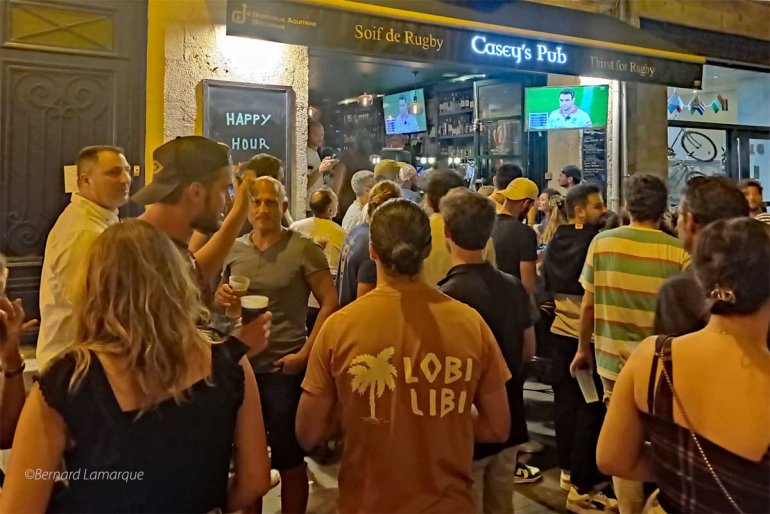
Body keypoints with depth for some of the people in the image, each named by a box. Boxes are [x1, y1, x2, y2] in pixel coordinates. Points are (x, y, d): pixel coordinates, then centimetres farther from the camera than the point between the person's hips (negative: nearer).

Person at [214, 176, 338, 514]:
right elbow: (219, 301, 17)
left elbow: (330, 303, -10)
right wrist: (221, 297, -7)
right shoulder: (233, 250, 6)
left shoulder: (303, 249, -8)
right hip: (242, 365, 5)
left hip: (284, 368, -4)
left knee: (290, 461, 8)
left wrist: (305, 353, -16)